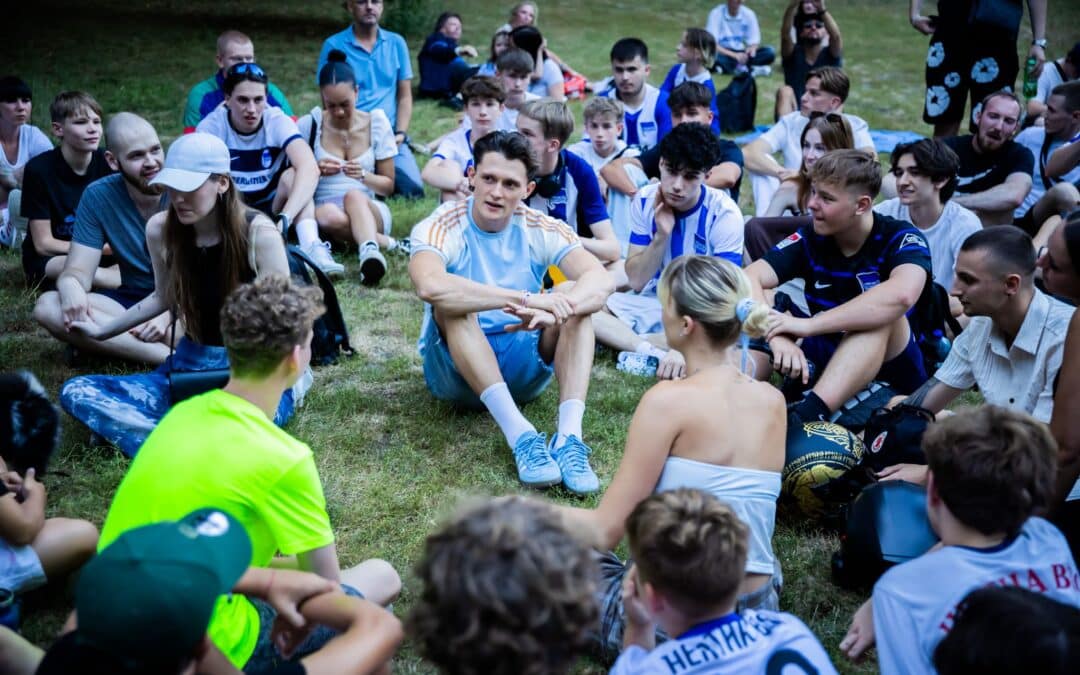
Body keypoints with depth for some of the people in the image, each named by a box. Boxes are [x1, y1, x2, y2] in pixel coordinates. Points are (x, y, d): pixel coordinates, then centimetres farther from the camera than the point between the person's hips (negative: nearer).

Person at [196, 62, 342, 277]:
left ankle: (312, 247, -44)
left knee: (292, 175, -27)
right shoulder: (211, 127, -11)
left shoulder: (278, 121, -14)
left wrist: (284, 219, -44)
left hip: (273, 209, 0)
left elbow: (310, 168, -30)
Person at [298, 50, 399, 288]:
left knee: (354, 195, -39)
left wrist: (363, 175, -14)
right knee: (328, 216, -40)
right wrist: (316, 170, -15)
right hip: (324, 208, 0)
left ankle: (370, 252, -62)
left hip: (371, 209, 0)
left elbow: (388, 186, 8)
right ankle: (382, 242, -29)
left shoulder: (377, 123, 5)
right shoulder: (309, 125, 2)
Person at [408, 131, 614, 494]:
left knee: (578, 301, -20)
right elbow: (429, 285, -38)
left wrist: (553, 310, -43)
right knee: (453, 303, -31)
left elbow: (602, 280, -22)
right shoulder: (441, 227, -14)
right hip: (456, 368, -2)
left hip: (524, 368, 3)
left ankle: (569, 436, -35)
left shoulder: (541, 229, -5)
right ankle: (520, 435, -39)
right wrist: (526, 298, -43)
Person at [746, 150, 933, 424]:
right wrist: (777, 336, -37)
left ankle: (806, 416, -49)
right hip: (825, 360, 4)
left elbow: (902, 294, -37)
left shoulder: (901, 238, -14)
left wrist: (809, 325, -39)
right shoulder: (810, 238, -3)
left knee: (879, 314, -33)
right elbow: (750, 278, -17)